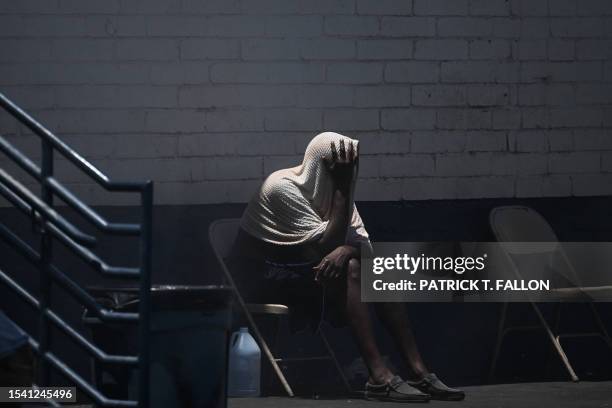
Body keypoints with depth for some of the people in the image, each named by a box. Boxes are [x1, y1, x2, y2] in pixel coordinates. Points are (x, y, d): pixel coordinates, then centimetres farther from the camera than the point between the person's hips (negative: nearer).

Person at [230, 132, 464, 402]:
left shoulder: (332, 188, 2)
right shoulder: (283, 188, -21)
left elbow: (363, 244, -6)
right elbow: (327, 244, -27)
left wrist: (346, 250, -29)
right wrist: (342, 188, -27)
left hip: (298, 271, 8)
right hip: (262, 276, -8)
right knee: (347, 270, -29)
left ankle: (418, 372, -16)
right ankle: (379, 377, -35)